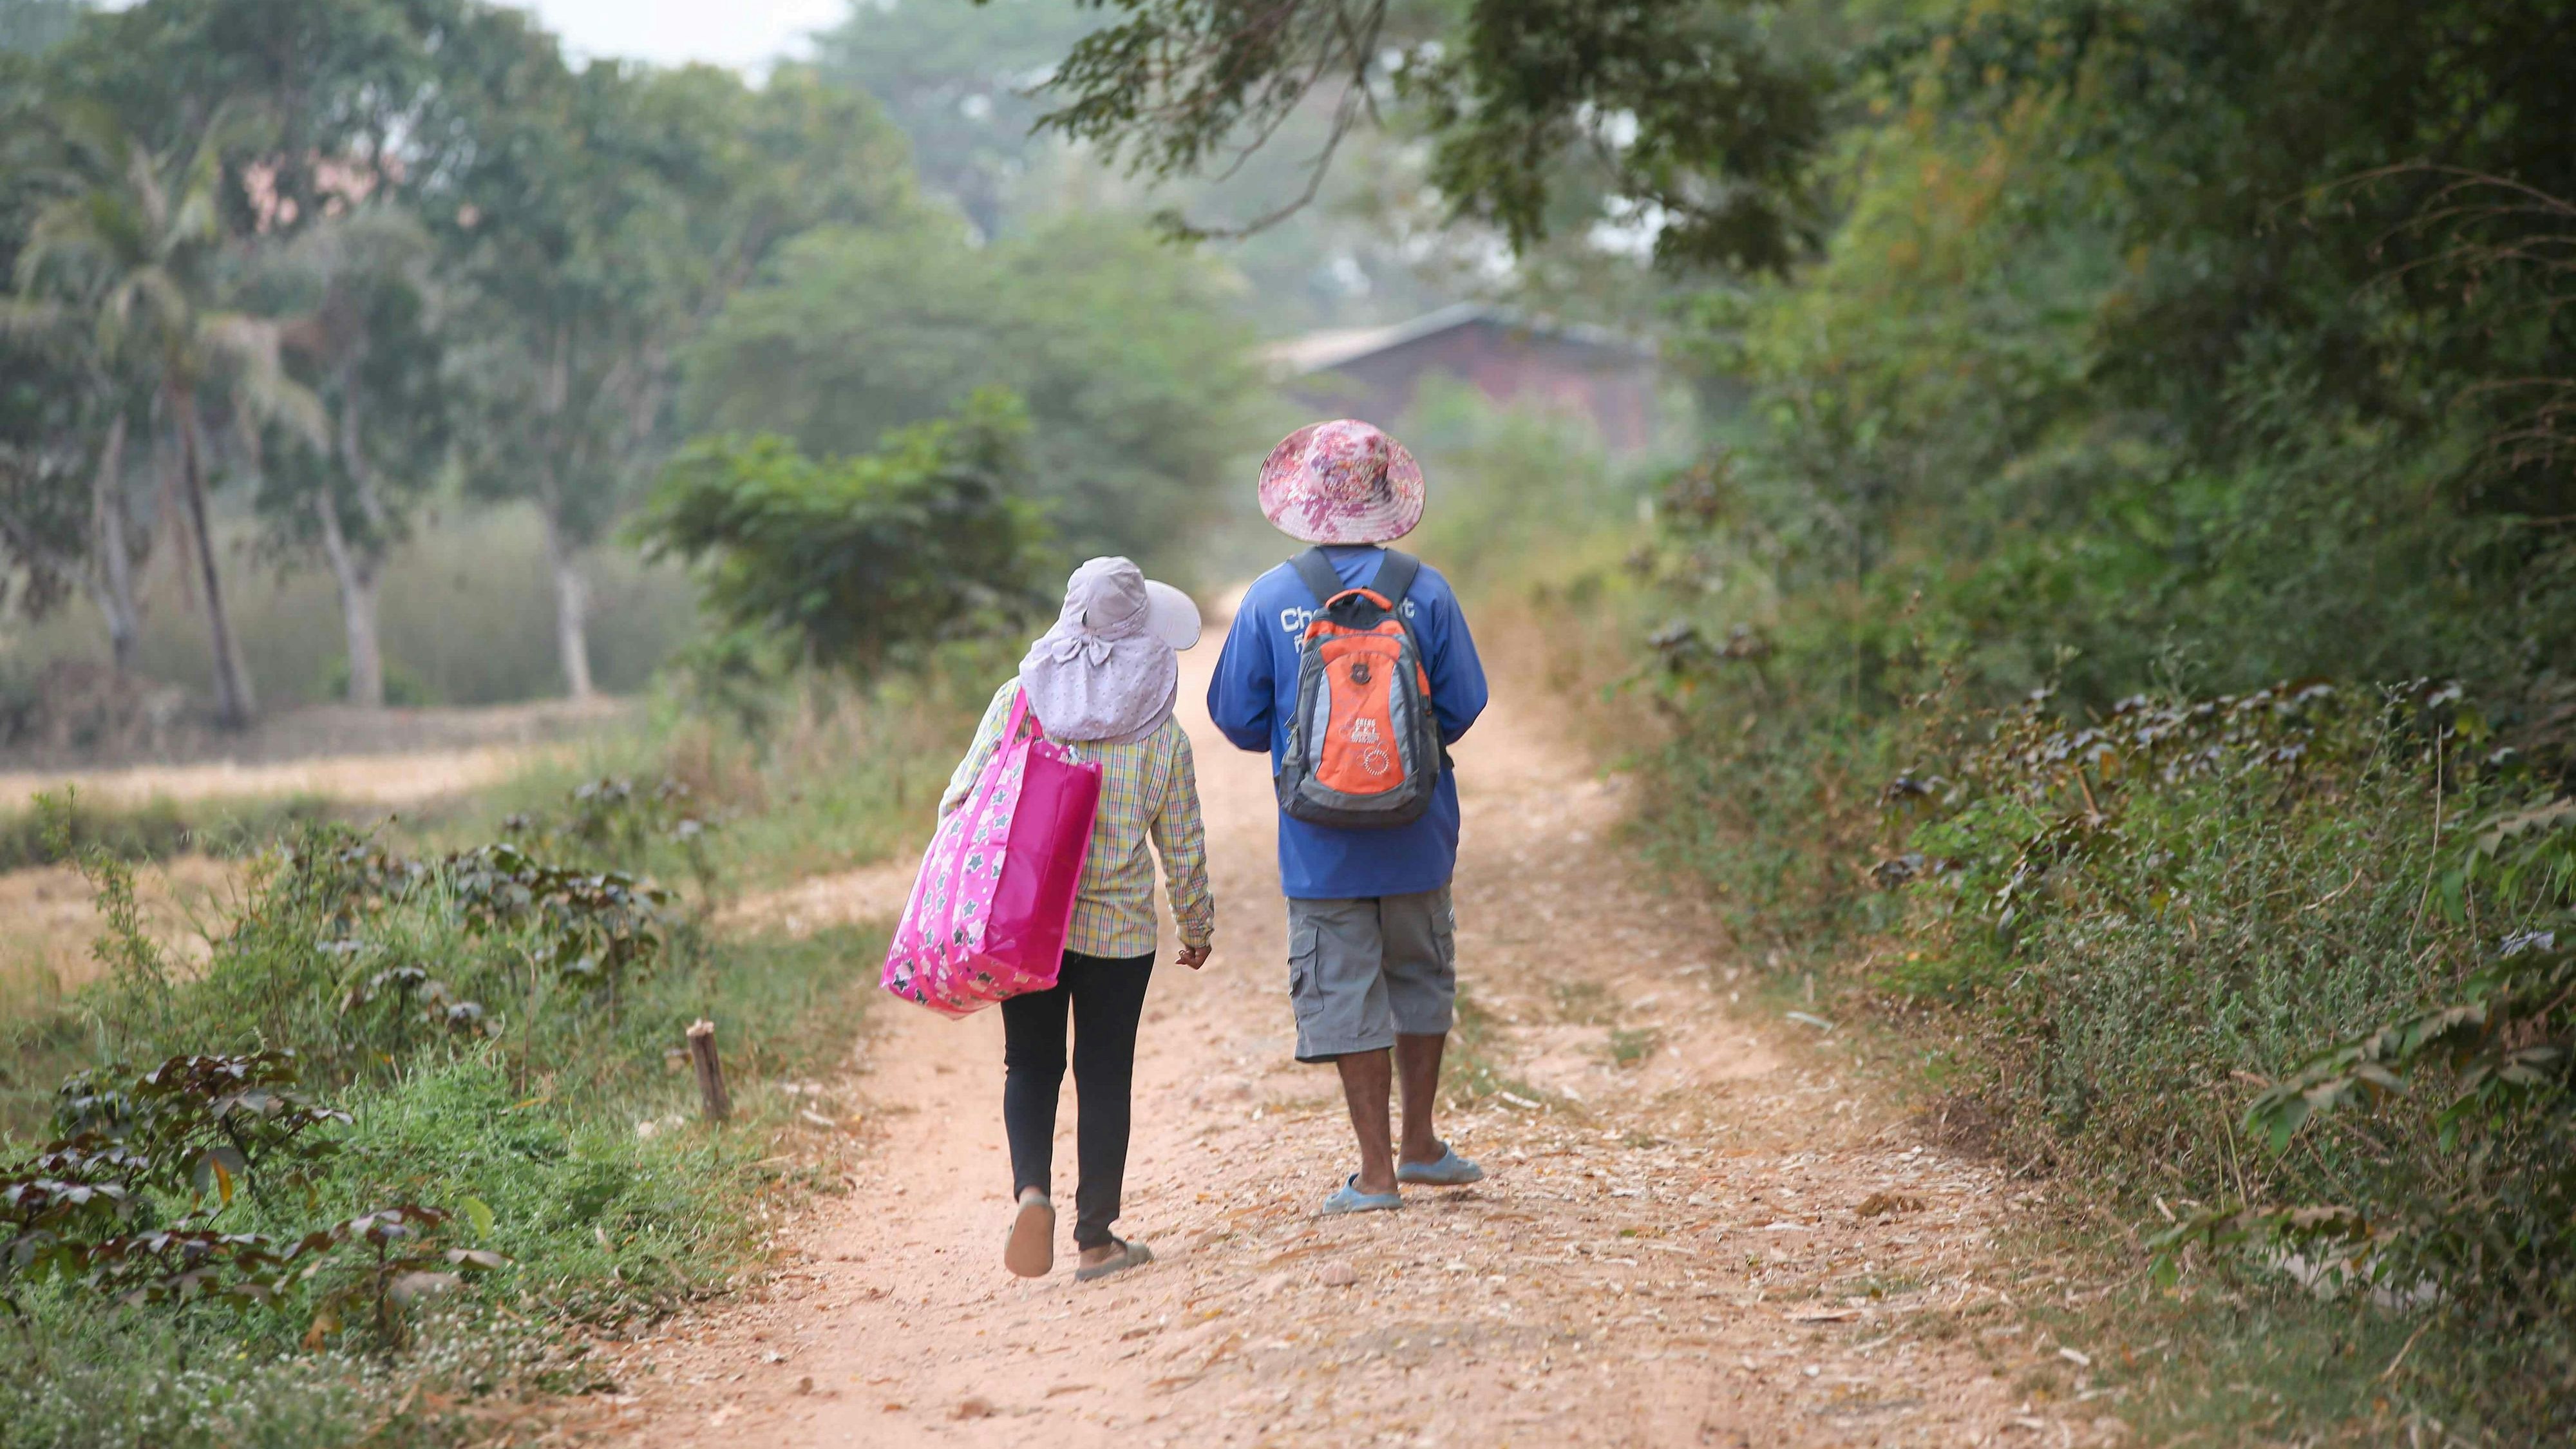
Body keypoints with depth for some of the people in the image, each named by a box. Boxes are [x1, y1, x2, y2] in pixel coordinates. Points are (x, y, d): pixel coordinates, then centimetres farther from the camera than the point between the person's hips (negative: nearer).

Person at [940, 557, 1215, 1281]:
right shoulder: (1161, 727, -3)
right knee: (1104, 1077, 7)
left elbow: (965, 794, -5)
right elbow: (1181, 842, 3)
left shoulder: (1021, 696, -3)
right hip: (1119, 926, -1)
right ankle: (1096, 1239, 10)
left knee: (1031, 1064, 13)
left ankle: (1032, 1188, -12)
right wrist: (1197, 924, 16)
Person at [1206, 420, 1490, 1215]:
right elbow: (1463, 705, -2)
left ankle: (1378, 1170, 6)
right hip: (1415, 833, 1)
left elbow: (1237, 715, -3)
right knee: (1421, 976, 19)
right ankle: (1419, 1142, 27)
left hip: (1320, 841, -1)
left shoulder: (1270, 598, -8)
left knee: (1344, 992, 5)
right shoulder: (1425, 590, -7)